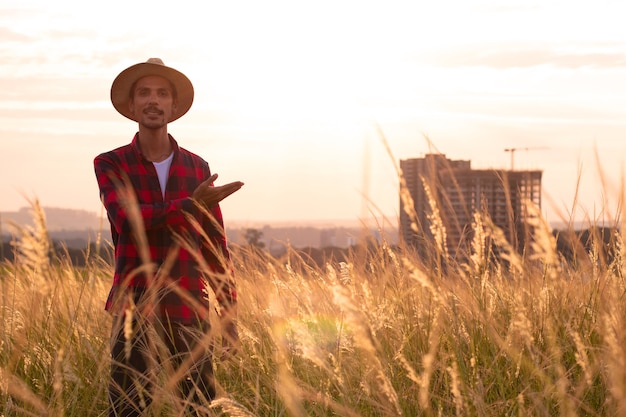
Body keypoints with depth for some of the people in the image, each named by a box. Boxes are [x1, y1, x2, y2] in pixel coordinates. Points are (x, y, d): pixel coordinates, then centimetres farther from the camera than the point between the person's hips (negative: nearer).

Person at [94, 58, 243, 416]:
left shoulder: (197, 168, 7)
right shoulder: (110, 165, 0)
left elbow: (216, 246, 10)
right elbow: (127, 221, -19)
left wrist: (229, 313, 7)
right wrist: (192, 205, -29)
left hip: (189, 316, 2)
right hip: (135, 315, -2)